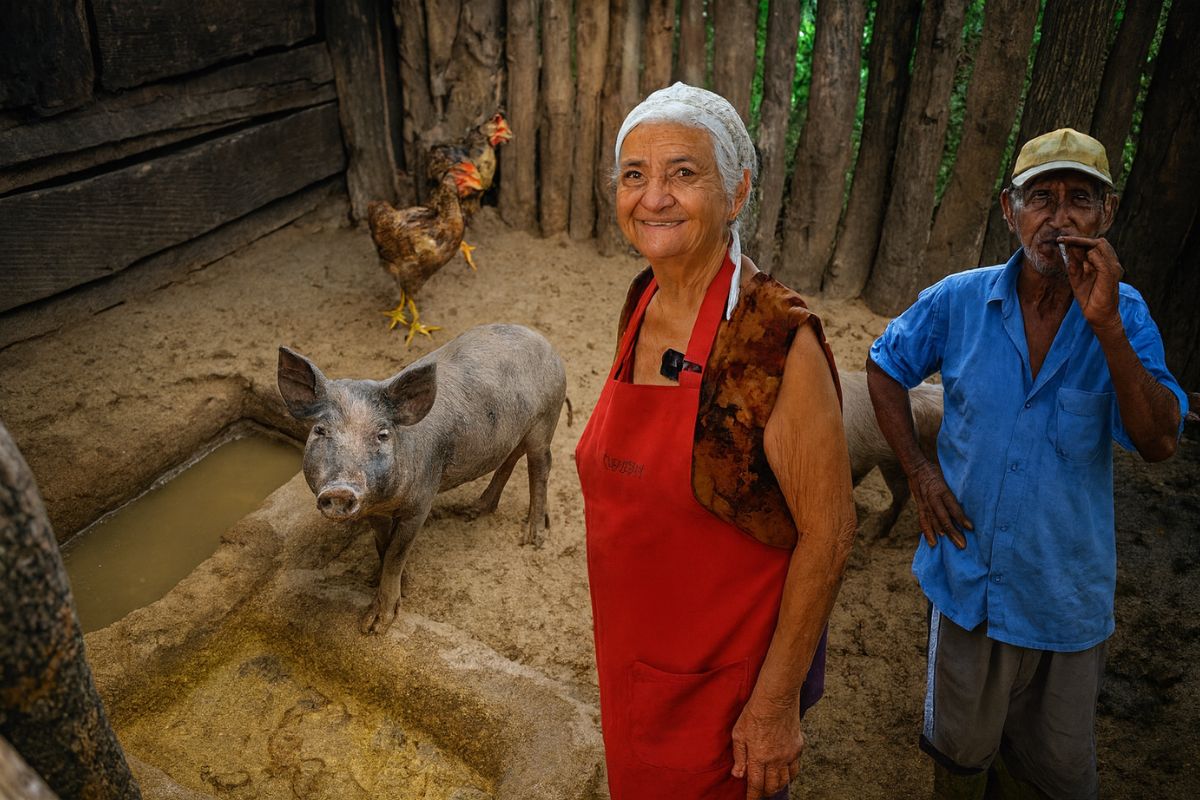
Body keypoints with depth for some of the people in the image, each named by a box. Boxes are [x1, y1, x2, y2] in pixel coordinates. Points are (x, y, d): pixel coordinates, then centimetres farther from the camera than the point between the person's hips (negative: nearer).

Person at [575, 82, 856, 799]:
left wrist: (777, 701, -16)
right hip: (634, 649, 6)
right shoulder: (642, 302, -3)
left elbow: (828, 532, -20)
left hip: (732, 669, -6)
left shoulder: (777, 336, -25)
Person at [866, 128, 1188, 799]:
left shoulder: (1123, 314, -9)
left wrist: (1106, 327, -30)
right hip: (972, 574, 0)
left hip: (1068, 589, 1)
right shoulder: (959, 301, -9)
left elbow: (1159, 442, -19)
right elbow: (885, 368, 5)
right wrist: (919, 470, -5)